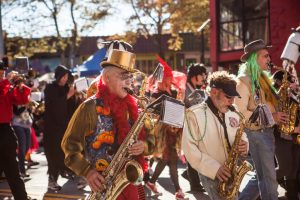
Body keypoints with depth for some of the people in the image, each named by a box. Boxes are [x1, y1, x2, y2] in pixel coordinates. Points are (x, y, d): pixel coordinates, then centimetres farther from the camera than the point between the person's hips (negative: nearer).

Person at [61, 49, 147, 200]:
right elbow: (70, 144, -6)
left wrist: (143, 146, -8)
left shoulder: (131, 106, 7)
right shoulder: (90, 107, -9)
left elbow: (145, 137, 14)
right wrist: (87, 171, -17)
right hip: (104, 184, -5)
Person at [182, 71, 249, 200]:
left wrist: (244, 145, -6)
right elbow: (189, 148, -15)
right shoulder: (194, 114, -10)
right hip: (211, 174, -6)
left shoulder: (233, 115, 10)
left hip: (232, 174, 6)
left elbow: (242, 137, 20)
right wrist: (214, 168, -20)